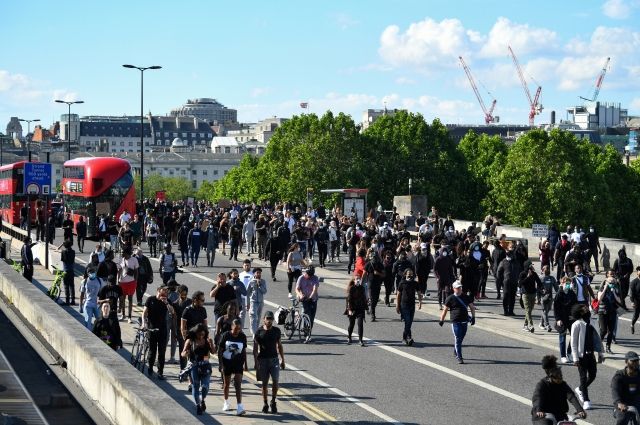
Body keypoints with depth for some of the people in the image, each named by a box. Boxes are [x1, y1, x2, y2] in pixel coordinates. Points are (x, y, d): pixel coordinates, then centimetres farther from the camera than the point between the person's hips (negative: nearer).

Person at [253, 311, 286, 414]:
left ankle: (273, 402, 7)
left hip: (274, 359, 1)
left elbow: (279, 346, 12)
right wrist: (255, 362, -7)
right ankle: (265, 404, 14)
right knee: (265, 383, 5)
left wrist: (282, 360, 9)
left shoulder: (276, 331, 4)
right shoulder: (259, 332, -3)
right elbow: (255, 348, -1)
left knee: (275, 381, -9)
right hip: (262, 359, -1)